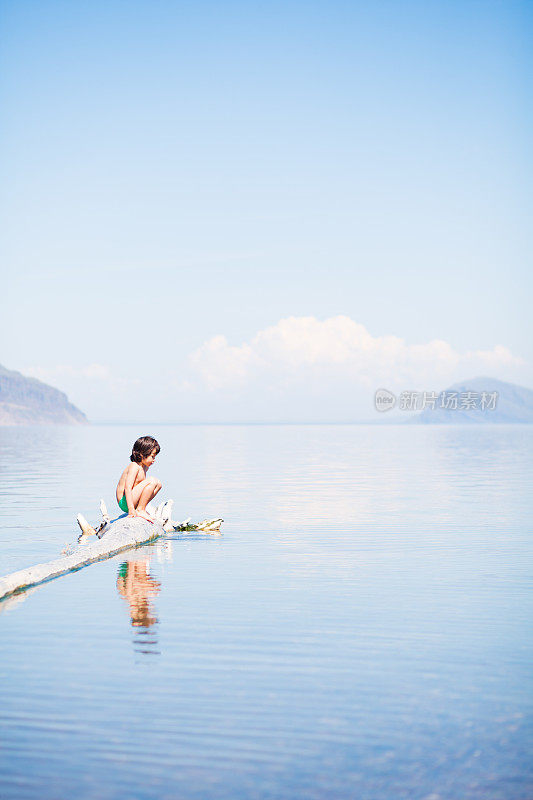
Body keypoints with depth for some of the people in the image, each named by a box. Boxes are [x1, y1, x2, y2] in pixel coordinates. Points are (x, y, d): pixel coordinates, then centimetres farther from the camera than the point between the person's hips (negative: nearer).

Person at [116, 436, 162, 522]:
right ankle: (140, 510, -15)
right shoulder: (134, 466, -17)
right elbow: (127, 488, -25)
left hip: (133, 501, 10)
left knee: (158, 484, 14)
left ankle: (141, 508, 8)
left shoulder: (144, 467, 13)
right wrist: (131, 509, -32)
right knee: (152, 481, -23)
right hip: (124, 502, -10)